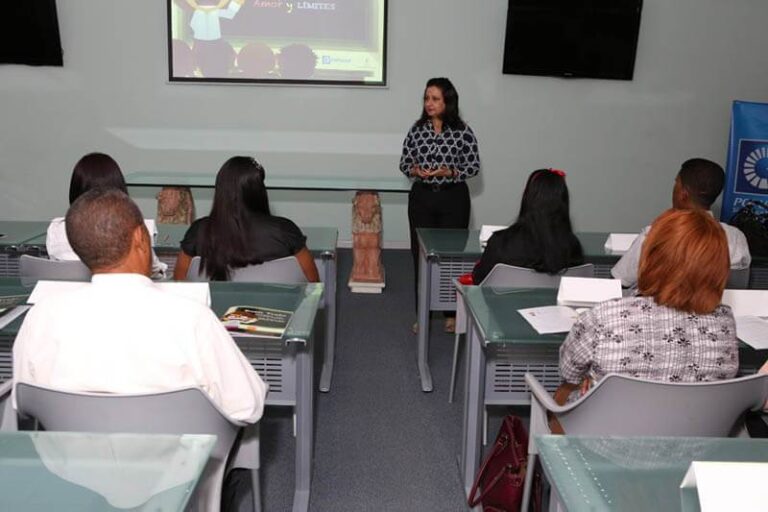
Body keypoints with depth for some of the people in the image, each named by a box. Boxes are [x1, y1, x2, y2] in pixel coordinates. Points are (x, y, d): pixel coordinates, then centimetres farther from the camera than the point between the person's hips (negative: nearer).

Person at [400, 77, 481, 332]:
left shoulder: (463, 131, -6)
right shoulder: (417, 129, 1)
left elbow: (474, 166, -4)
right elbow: (404, 163, 7)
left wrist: (449, 172, -19)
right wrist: (416, 171, -15)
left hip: (453, 198, -2)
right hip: (422, 197, 2)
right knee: (421, 253, 6)